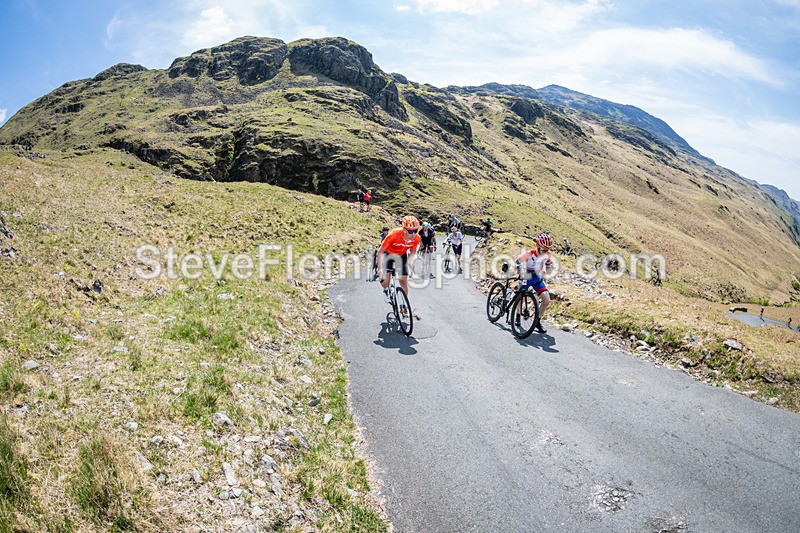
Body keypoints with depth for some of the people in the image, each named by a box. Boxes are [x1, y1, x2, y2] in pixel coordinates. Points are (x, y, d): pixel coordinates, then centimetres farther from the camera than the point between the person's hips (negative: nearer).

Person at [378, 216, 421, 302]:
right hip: (389, 254, -3)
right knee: (385, 280, -15)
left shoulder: (417, 238, -27)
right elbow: (381, 251, -29)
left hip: (401, 255, 3)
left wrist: (410, 262, -24)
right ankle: (386, 290, 22)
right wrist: (380, 268, -37)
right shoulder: (394, 235, -38)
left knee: (404, 280, -3)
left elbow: (412, 251, -5)